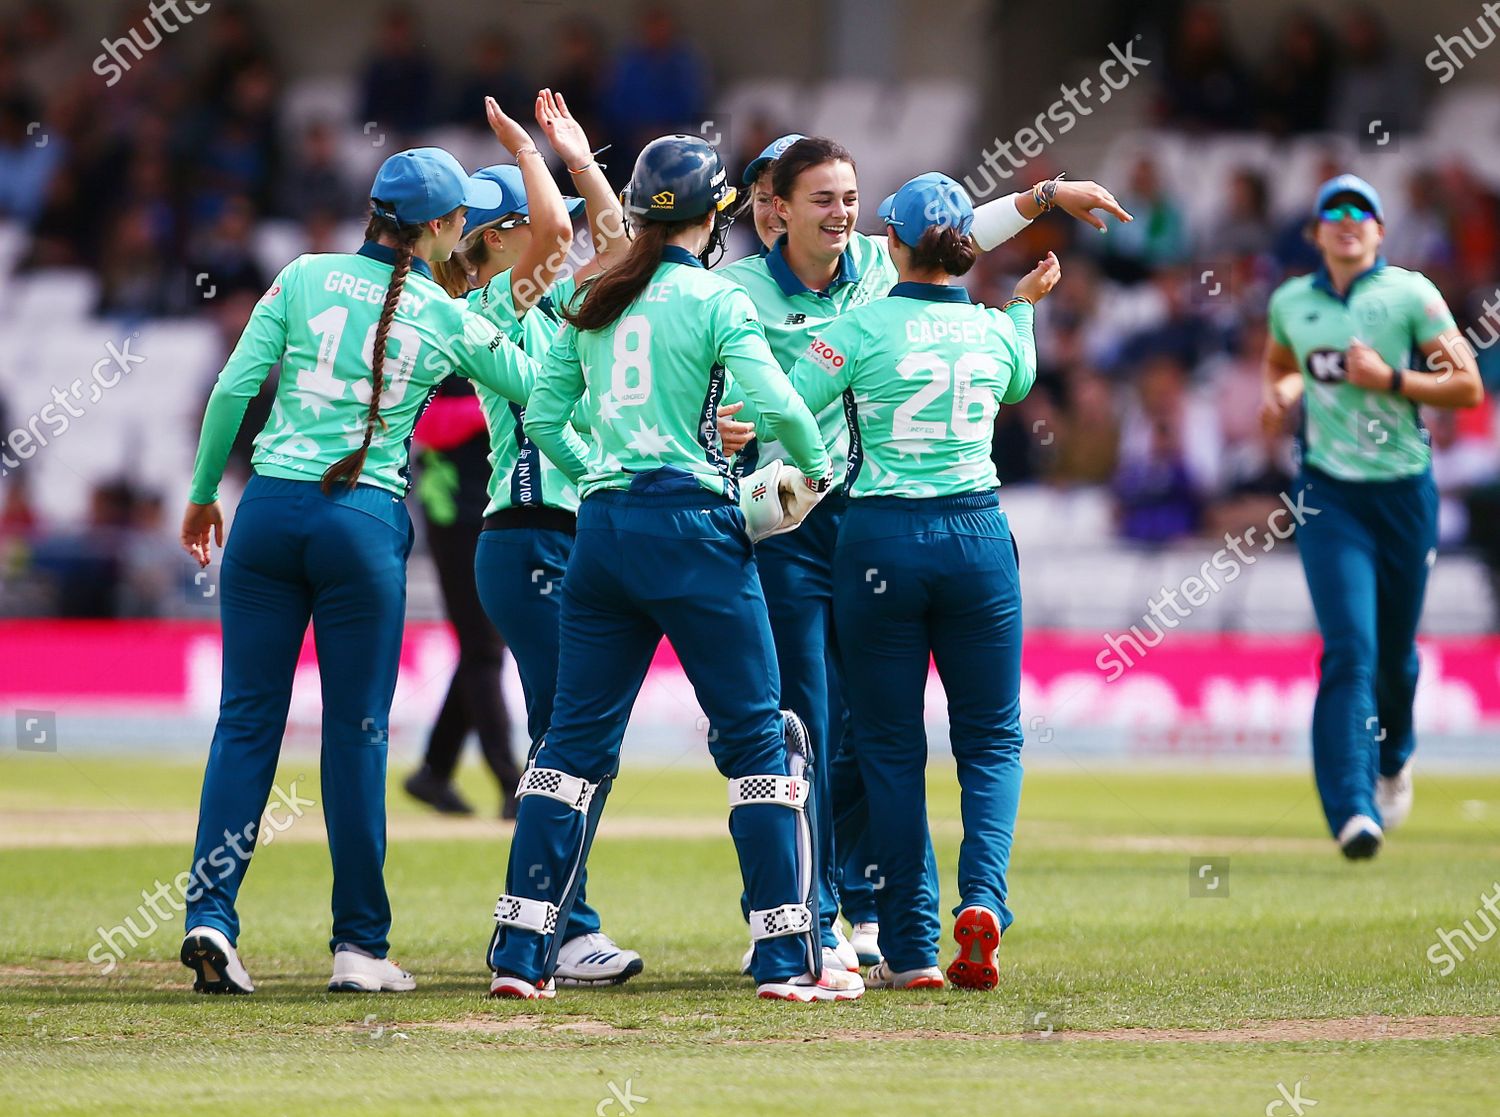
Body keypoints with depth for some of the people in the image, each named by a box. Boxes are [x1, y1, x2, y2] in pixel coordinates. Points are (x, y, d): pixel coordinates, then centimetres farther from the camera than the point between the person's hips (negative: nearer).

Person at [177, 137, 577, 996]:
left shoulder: (306, 278, 4)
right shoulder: (450, 320, 3)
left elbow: (235, 387, 1)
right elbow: (537, 388, 15)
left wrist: (204, 494, 12)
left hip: (270, 507, 1)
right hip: (365, 522, -1)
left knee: (247, 720, 4)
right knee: (357, 729, 5)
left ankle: (212, 916, -7)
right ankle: (359, 943, 7)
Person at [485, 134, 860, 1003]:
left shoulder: (592, 304, 11)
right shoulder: (716, 301, -4)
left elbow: (543, 419, 11)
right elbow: (779, 403, -15)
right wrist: (814, 467, 2)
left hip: (602, 530, 5)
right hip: (693, 525, -5)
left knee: (578, 737, 8)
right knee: (758, 735, 1)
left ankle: (521, 953, 4)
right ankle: (789, 956, -2)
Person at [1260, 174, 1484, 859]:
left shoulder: (1410, 294, -2)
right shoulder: (1290, 303, 8)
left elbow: (1468, 387, -4)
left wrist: (1390, 379, -16)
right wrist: (1283, 393, 6)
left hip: (1404, 490, 0)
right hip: (1329, 493, 0)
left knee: (1397, 654, 11)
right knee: (1349, 651, -15)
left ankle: (1395, 756, 43)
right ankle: (1353, 810, -23)